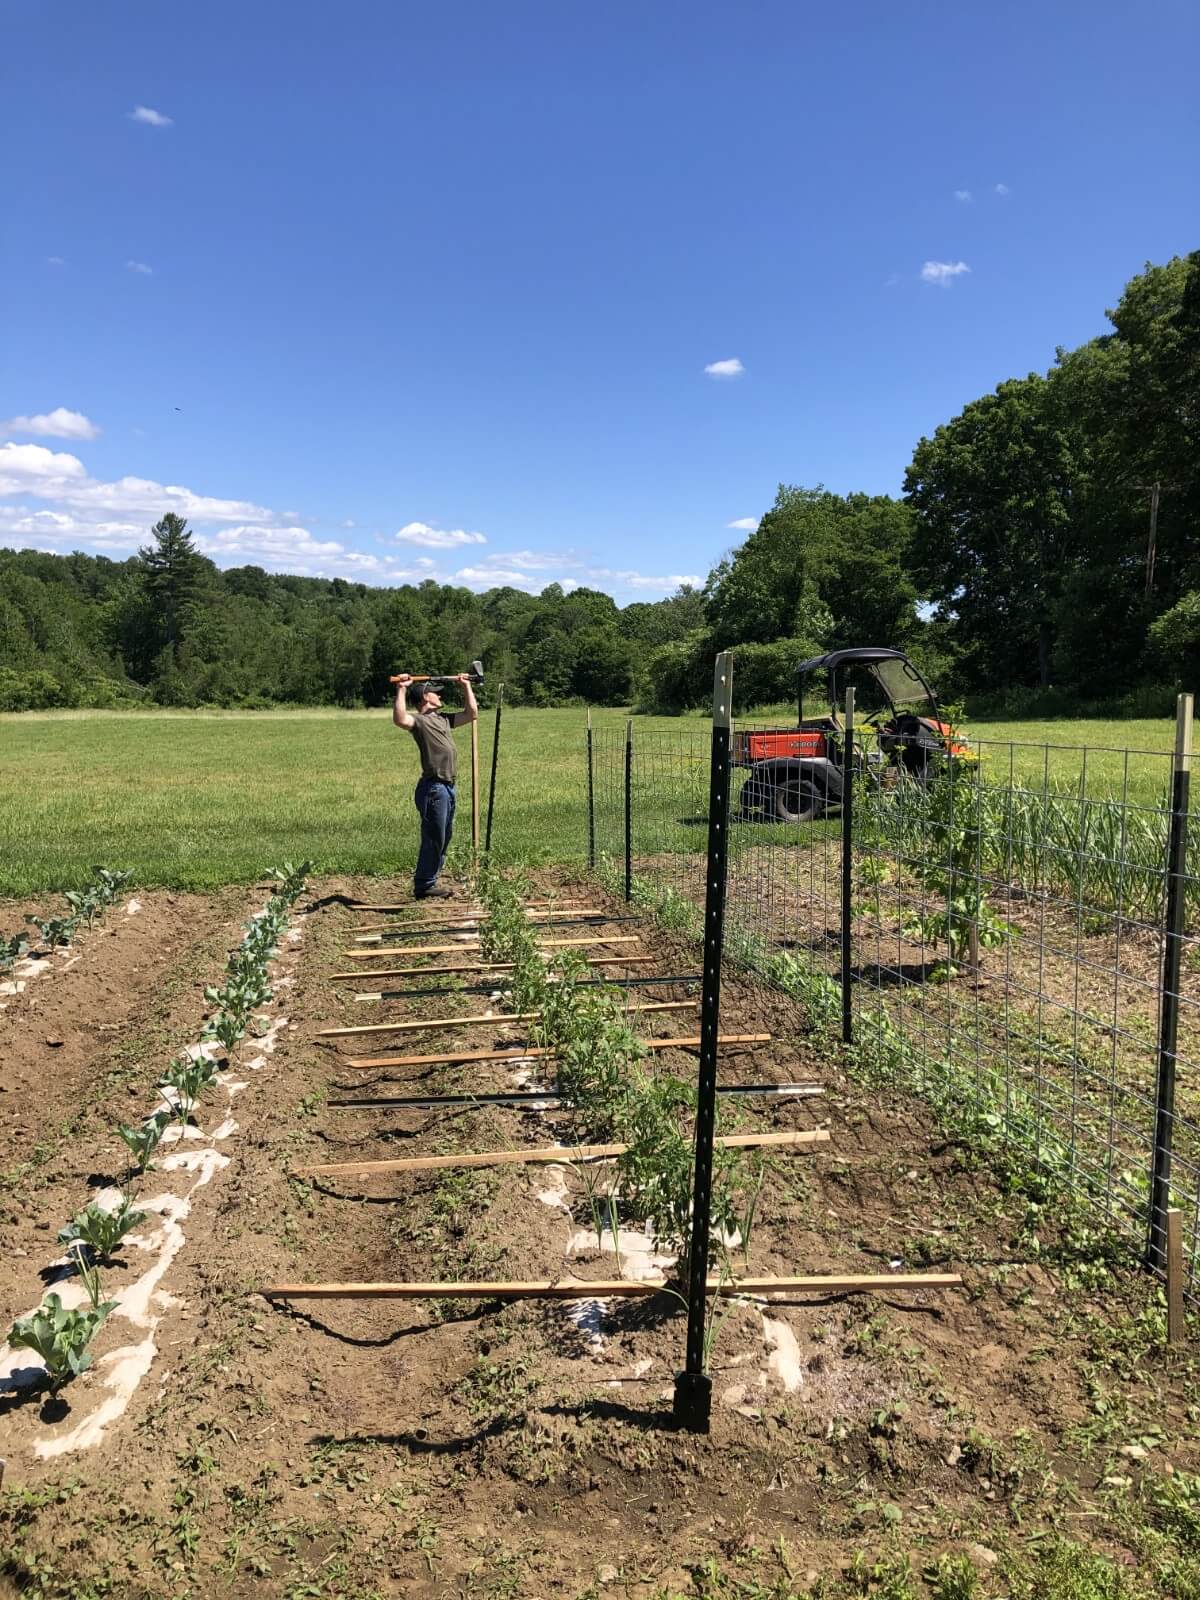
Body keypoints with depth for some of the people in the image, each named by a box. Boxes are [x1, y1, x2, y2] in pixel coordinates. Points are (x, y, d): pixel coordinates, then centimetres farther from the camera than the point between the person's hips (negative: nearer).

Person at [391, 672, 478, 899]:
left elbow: (471, 713, 26)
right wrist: (401, 690, -30)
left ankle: (429, 882, 25)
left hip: (448, 787, 9)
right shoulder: (418, 720, -8)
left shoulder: (444, 719, 19)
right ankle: (423, 886, 7)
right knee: (433, 839, -3)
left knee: (443, 838, 16)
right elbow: (400, 719, -30)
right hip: (433, 788, -9)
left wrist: (466, 686, 27)